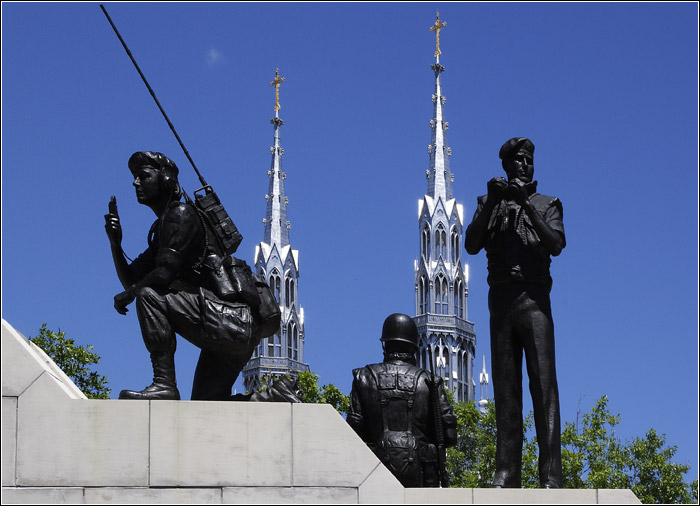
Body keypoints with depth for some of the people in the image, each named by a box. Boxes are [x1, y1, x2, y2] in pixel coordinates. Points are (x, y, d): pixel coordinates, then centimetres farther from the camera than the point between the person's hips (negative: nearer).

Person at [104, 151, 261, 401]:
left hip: (229, 319, -10)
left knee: (149, 294, -20)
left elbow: (165, 272, -15)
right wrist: (115, 243, 9)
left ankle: (164, 383, -23)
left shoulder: (181, 214, -5)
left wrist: (127, 294, 0)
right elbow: (130, 279, 24)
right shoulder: (161, 229, 25)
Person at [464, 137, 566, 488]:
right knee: (505, 388, -3)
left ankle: (551, 475, -17)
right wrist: (491, 203, -5)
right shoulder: (490, 205, 19)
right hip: (500, 299, 2)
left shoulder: (545, 205, 15)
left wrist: (526, 205, -9)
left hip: (534, 298, -2)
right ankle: (507, 472, -6)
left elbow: (556, 244, -2)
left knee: (544, 383, -11)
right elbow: (471, 245, 5)